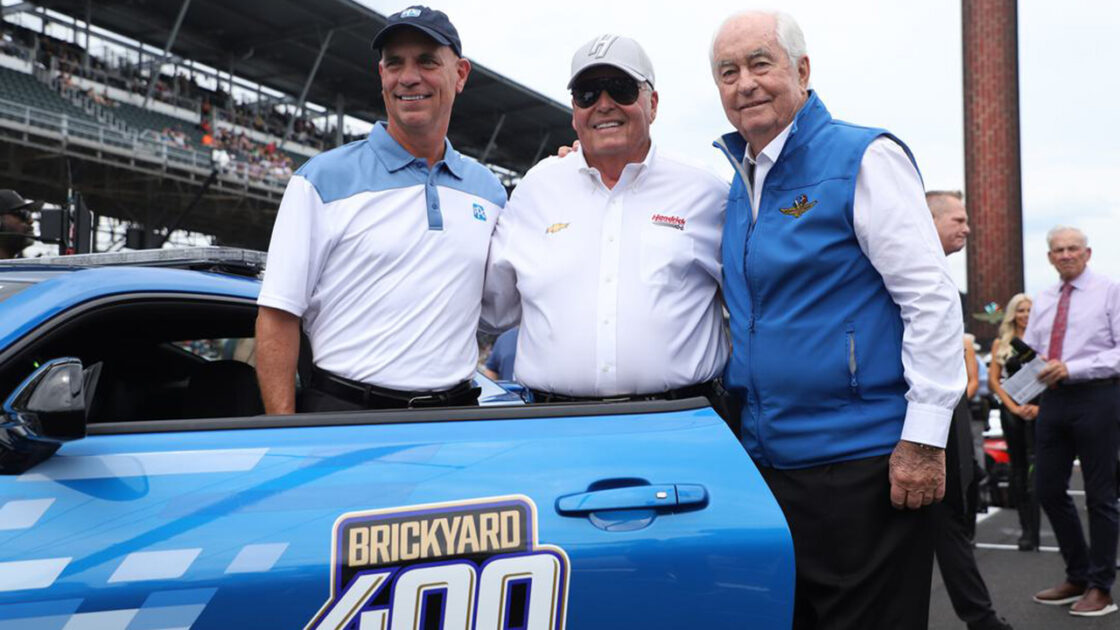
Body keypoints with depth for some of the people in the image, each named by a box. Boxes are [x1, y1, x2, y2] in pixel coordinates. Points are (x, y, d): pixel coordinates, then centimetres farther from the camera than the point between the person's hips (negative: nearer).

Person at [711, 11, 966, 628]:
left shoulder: (864, 158, -9)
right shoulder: (735, 187, 12)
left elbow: (933, 299, -13)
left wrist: (924, 438, -17)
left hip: (864, 462, -7)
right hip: (768, 458, 7)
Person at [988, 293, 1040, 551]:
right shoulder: (1001, 343, 10)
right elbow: (993, 380, 6)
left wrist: (1039, 406, -13)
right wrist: (1013, 407, -5)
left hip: (1038, 408, -3)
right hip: (1012, 409, 3)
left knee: (1035, 465, -12)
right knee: (1018, 467, 7)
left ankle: (1031, 531, -14)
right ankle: (1027, 527, 14)